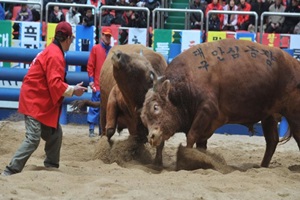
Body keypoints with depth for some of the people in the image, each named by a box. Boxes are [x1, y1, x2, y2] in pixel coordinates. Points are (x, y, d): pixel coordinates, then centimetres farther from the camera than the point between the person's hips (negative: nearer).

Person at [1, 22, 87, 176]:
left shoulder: (52, 51, 14)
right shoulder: (55, 55, -18)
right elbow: (55, 84, -25)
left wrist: (70, 89, 9)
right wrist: (73, 90, -14)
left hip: (41, 102, 11)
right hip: (36, 102, -11)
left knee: (55, 134, 15)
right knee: (33, 139, -15)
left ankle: (51, 166, 24)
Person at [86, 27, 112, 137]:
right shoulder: (95, 48, 1)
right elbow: (90, 66, -1)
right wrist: (91, 80, -7)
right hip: (98, 84, -3)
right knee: (95, 107, -4)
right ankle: (91, 129, -1)